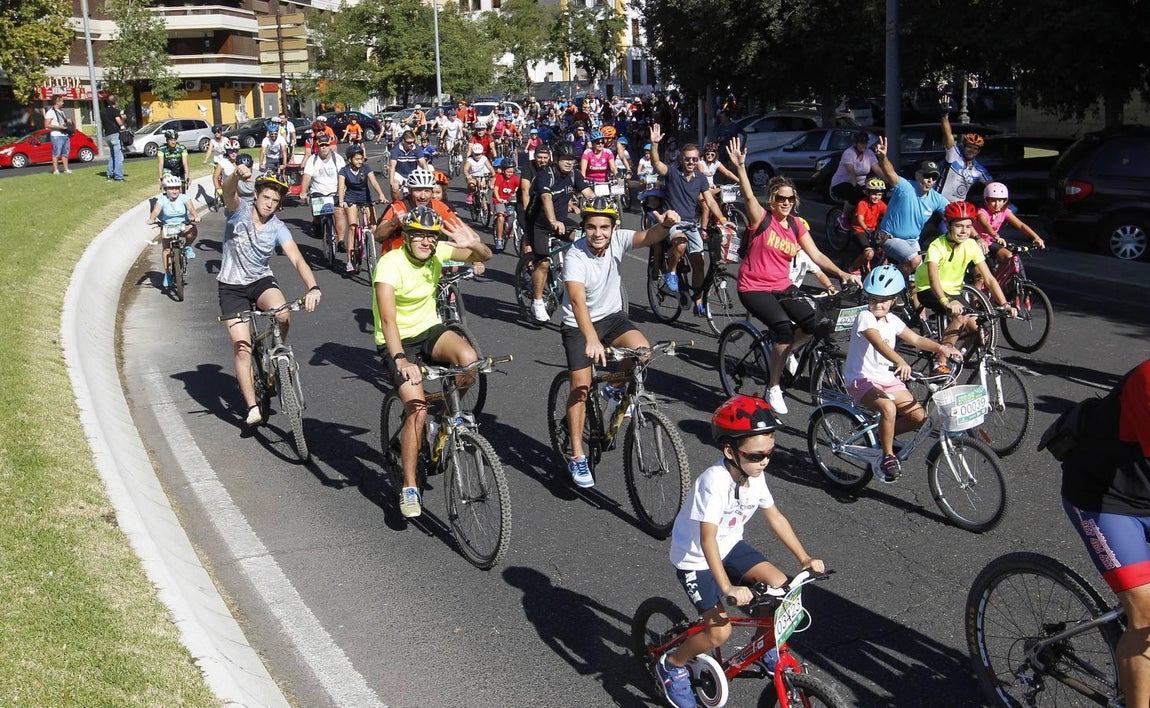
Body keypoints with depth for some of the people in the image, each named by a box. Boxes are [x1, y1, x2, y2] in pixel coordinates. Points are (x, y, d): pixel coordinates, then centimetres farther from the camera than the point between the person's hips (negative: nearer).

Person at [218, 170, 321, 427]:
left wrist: (313, 288, -38)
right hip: (232, 286, -1)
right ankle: (252, 408, -3)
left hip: (262, 280, 1)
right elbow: (228, 192, -34)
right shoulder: (240, 211, -11)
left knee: (283, 314, -31)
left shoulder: (278, 228, -8)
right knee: (242, 346, -11)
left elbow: (297, 259, -19)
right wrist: (237, 175, -59)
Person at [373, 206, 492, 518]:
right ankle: (409, 488, -5)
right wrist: (401, 360, -45)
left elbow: (484, 256, -7)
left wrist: (474, 244, -32)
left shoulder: (438, 252, -7)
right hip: (397, 342, -5)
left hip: (429, 330, 5)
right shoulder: (390, 264, -22)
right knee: (418, 410, -20)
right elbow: (387, 319, -32)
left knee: (469, 358, -28)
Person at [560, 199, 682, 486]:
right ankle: (577, 457, -2)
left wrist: (665, 225, -57)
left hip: (612, 316, 3)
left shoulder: (618, 240, -14)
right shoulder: (575, 256, -26)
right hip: (578, 325, -3)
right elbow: (577, 301, -39)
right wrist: (592, 340, -54)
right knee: (581, 384, -13)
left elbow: (647, 237, -32)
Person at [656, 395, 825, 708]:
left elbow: (775, 517, 2)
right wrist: (728, 588, -40)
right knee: (720, 629, -17)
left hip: (730, 546, 7)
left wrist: (805, 558, -2)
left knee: (781, 585, -8)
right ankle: (671, 665, 9)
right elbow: (707, 539, -35)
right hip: (695, 557, -7)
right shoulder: (715, 481, -33)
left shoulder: (755, 475, -10)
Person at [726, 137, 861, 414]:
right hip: (753, 288, -5)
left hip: (782, 287, 5)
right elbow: (749, 196, -25)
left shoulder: (796, 225, 5)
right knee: (783, 326, -28)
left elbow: (816, 255, 1)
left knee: (815, 321, -18)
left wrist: (841, 273, -13)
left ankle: (781, 354, 10)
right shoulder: (761, 219, -8)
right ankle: (773, 388, -13)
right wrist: (740, 167, -40)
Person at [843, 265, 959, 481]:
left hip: (887, 379, 7)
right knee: (889, 408, -35)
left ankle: (884, 436, 17)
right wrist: (900, 362, -49)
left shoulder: (892, 320, 8)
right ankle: (888, 457, -17)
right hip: (861, 379, -7)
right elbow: (878, 343, -33)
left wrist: (939, 348, -10)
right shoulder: (865, 318, -16)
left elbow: (916, 339, 9)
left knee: (919, 416, -7)